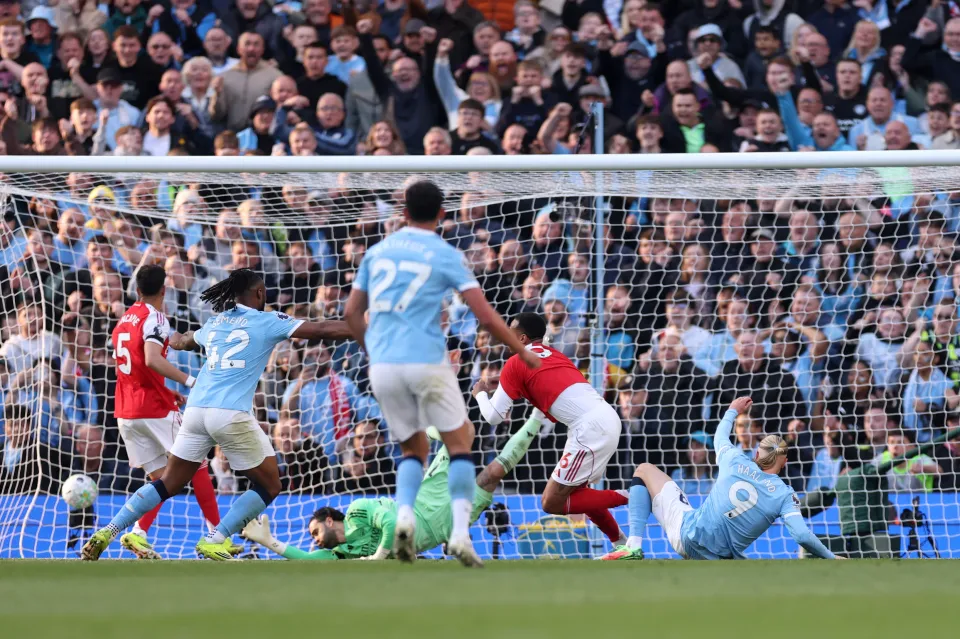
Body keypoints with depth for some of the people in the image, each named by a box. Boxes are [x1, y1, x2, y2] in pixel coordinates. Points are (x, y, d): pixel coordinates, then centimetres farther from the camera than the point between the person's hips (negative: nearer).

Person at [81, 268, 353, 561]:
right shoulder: (266, 322, 4)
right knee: (269, 486, 8)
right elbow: (322, 330, 1)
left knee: (168, 483, 14)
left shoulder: (215, 323, 20)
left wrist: (168, 340, 66)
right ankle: (214, 541, -3)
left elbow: (185, 341, 43)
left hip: (195, 410, 6)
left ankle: (107, 532, 5)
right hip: (231, 414, -6)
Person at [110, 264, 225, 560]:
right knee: (197, 466, 5)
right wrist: (190, 381, -27)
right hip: (155, 410, -7)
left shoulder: (124, 320, 14)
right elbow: (152, 360, -28)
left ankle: (138, 534, -9)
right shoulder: (154, 318, -11)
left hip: (126, 413, 7)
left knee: (161, 478, 9)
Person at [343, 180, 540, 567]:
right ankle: (460, 532, -8)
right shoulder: (446, 256, 0)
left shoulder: (377, 252, 12)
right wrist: (522, 352, 8)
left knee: (413, 447, 18)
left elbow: (352, 312, 15)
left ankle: (404, 514, -10)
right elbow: (486, 317, -4)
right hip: (426, 361, -4)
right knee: (459, 441, 9)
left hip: (382, 365, 4)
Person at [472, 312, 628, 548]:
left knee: (552, 503, -1)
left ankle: (628, 498, -8)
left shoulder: (515, 363, 2)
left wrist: (480, 394, 25)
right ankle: (621, 542, 21)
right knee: (574, 491, 25)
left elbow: (493, 417, 5)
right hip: (609, 418, 8)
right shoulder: (554, 355, 24)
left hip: (590, 428, -8)